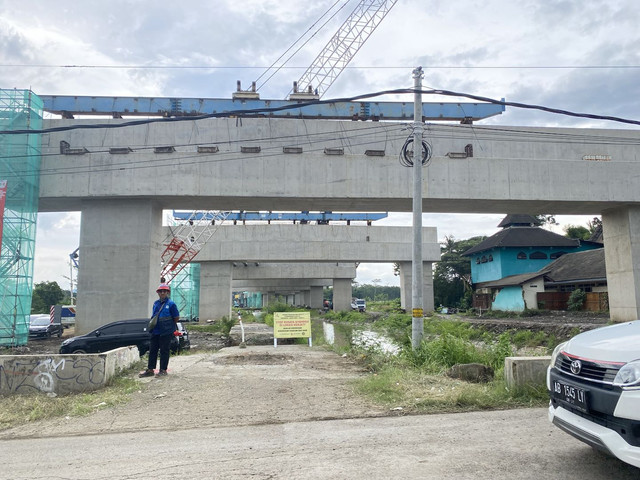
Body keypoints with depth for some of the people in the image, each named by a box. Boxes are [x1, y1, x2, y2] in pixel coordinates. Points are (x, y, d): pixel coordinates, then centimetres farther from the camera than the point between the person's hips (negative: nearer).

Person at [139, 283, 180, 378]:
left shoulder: (171, 304, -8)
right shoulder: (155, 303, 11)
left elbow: (177, 318, -4)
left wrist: (168, 325, 1)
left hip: (166, 332, -6)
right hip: (155, 331, 6)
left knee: (164, 351, 1)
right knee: (152, 350, 9)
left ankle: (163, 370, 9)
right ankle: (150, 370, 17)